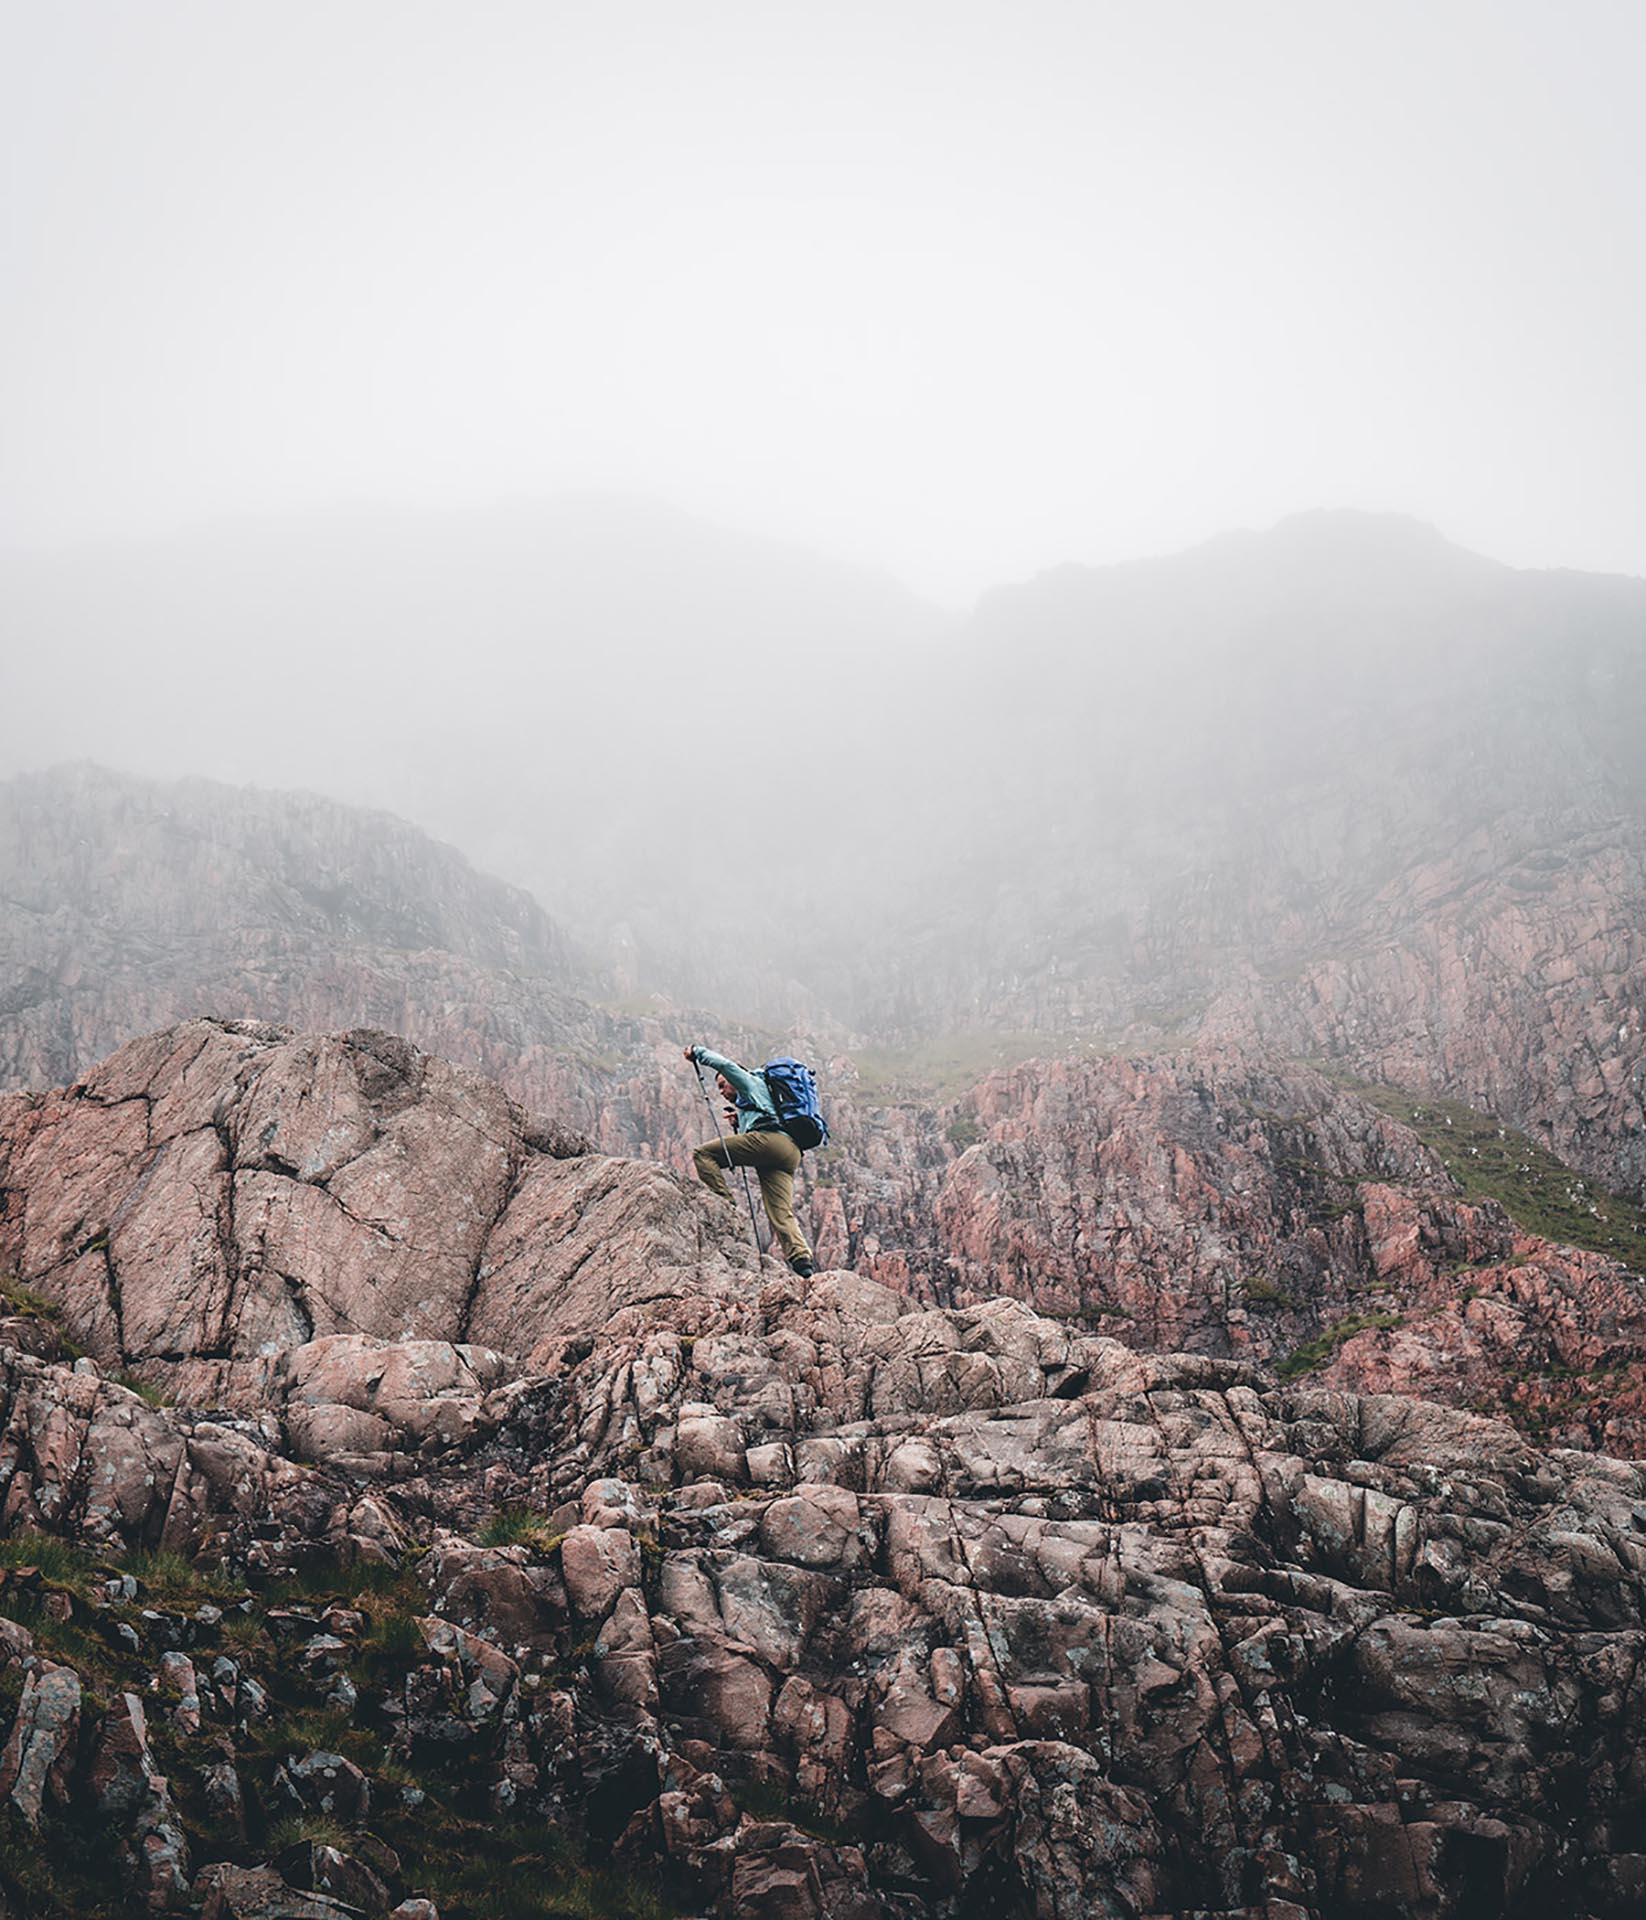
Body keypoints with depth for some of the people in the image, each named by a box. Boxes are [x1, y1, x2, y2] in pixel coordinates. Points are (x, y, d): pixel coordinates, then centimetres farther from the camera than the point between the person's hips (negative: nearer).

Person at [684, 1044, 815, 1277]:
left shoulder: (751, 1082, 20)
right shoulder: (752, 1100, 45)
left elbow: (725, 1065, 5)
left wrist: (697, 1052, 17)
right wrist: (739, 1122, 33)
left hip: (768, 1140, -9)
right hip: (790, 1154, 9)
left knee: (703, 1153, -5)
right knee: (782, 1213, -3)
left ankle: (725, 1204, -14)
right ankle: (801, 1259, -21)